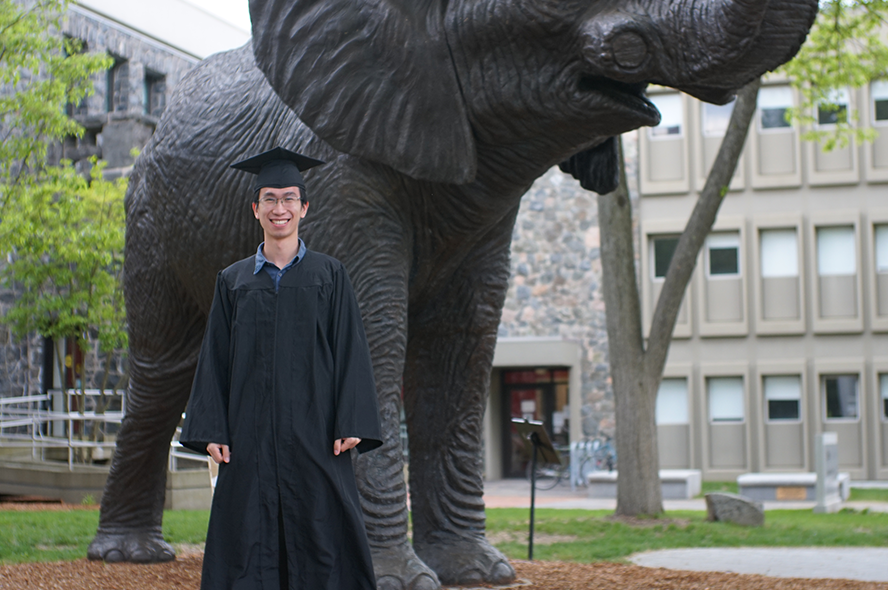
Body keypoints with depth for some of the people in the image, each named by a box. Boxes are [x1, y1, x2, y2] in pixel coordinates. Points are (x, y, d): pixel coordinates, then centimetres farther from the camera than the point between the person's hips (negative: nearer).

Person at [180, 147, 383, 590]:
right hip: (251, 434, 1)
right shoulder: (233, 281, 10)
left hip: (313, 432, -1)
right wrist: (212, 430, -1)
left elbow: (350, 352, 2)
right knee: (249, 541, 0)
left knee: (321, 539, -2)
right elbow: (215, 359, 9)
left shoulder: (329, 276, 6)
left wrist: (350, 424, -9)